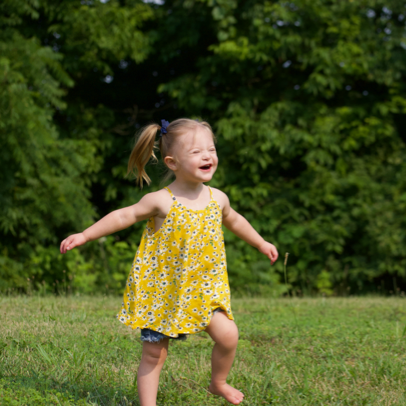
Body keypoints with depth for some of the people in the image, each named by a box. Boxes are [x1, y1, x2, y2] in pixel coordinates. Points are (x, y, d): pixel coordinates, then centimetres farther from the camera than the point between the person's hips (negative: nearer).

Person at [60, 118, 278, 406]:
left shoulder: (217, 198, 1)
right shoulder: (161, 202, -11)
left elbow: (234, 220, 22)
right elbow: (124, 216, -3)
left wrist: (261, 244, 31)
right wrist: (85, 236, -6)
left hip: (203, 289, 3)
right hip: (160, 291, -3)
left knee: (228, 335, -11)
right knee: (154, 353, 1)